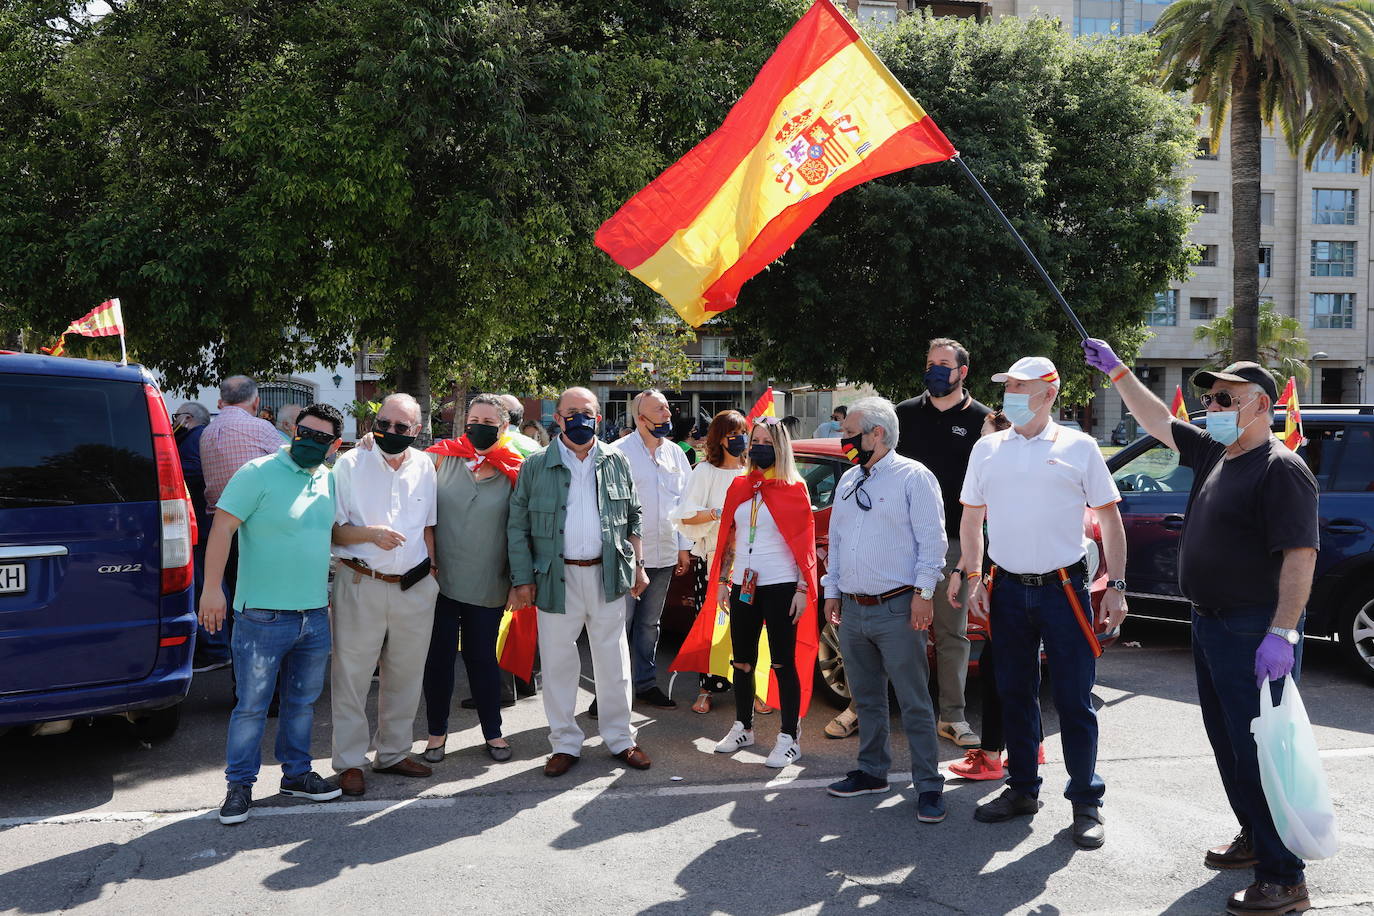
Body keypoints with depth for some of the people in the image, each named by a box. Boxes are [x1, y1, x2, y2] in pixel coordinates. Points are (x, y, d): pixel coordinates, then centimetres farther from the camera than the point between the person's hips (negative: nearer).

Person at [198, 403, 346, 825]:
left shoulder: (330, 481, 10)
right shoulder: (259, 473, -9)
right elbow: (223, 526, -14)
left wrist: (333, 597, 22)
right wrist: (212, 587, -20)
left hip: (316, 615, 6)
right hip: (264, 615, -6)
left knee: (303, 702, 16)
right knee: (251, 705, 1)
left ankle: (297, 773, 31)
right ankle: (240, 785, 14)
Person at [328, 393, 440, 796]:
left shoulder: (424, 467, 8)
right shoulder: (350, 465, -3)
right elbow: (332, 529, -4)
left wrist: (431, 574, 10)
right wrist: (369, 533, -19)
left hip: (414, 589, 4)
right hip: (360, 586, -3)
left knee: (405, 676, 11)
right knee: (352, 676, 0)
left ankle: (393, 752, 26)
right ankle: (350, 762, 12)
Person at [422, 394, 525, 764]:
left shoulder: (514, 471, -1)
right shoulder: (442, 457, 1)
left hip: (488, 587, -1)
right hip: (440, 580, 1)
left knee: (482, 657, 8)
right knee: (438, 656, 8)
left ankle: (493, 732, 24)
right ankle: (437, 732, 24)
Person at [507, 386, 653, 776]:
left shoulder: (617, 462, 6)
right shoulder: (536, 466, -1)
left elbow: (633, 518, 14)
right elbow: (518, 527, 1)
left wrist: (637, 565, 9)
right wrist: (522, 579, -5)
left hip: (607, 576, 2)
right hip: (556, 578, -1)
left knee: (614, 662, 9)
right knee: (558, 664, 5)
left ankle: (619, 738, 23)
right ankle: (565, 744, 19)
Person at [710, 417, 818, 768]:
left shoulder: (793, 489, -3)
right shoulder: (739, 487, 10)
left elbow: (804, 542, -6)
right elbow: (728, 538, 13)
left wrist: (803, 588, -11)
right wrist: (722, 581, 10)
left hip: (780, 587, -5)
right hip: (743, 587, 5)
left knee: (784, 663, -1)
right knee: (742, 661, 13)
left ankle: (790, 738, 6)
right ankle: (743, 728, 28)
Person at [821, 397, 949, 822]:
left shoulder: (913, 476, -6)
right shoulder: (848, 480, 16)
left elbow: (932, 539, -9)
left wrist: (924, 592, -14)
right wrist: (832, 590, 17)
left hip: (896, 610, -7)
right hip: (852, 610, 7)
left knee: (914, 703, -3)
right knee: (867, 699, 16)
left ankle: (929, 786, 3)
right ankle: (872, 771, 27)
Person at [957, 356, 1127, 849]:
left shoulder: (1078, 447, 0)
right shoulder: (987, 449, 8)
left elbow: (1109, 517, 2)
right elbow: (971, 517, 14)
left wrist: (1116, 586, -5)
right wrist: (973, 578, 4)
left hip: (1064, 587, -3)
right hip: (1008, 590, 3)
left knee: (1074, 700, -1)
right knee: (1015, 696, 12)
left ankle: (1086, 803, 10)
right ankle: (1022, 789, 26)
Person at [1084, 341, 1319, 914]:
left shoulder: (1280, 469, -16)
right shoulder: (1214, 455, 11)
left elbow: (1301, 554, -22)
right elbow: (1158, 422, 23)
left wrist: (1282, 633, -28)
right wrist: (1117, 372, 19)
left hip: (1255, 634, -9)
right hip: (1210, 625, 9)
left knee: (1258, 751, -6)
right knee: (1228, 743, 18)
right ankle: (1254, 839, 34)